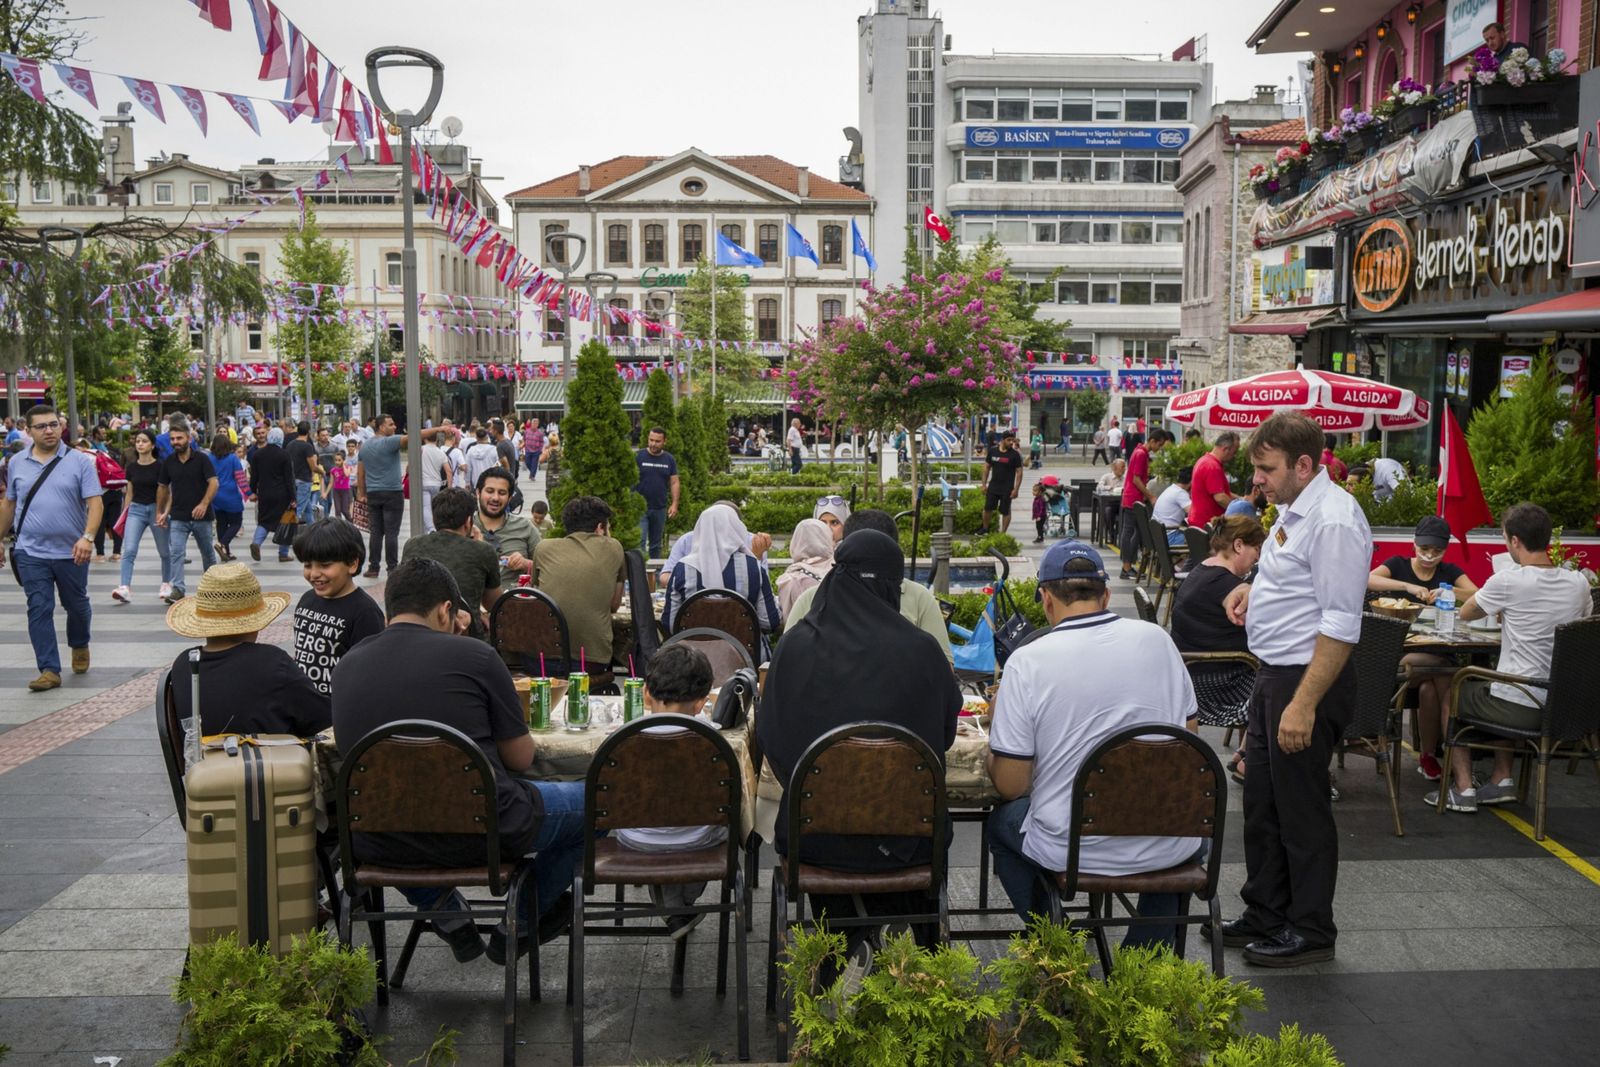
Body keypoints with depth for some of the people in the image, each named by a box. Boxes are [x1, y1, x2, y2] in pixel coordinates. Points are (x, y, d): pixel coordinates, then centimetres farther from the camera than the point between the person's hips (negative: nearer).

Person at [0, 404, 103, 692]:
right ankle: (49, 670, 2)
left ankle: (80, 646, 41)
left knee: (77, 605, 15)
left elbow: (94, 503, -9)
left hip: (72, 552, -1)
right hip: (31, 552, 1)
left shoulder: (79, 461, -5)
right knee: (39, 611, -2)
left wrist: (88, 537, -23)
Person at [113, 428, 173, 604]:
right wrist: (125, 512, 13)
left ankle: (166, 584, 29)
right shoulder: (131, 467, 5)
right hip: (136, 510, 2)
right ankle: (124, 588, -21)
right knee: (129, 550, -13)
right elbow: (129, 492, 13)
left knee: (164, 551, 10)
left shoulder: (159, 466, -6)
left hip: (156, 509, -2)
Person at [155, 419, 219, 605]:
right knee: (176, 552, -12)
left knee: (208, 552, 13)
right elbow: (163, 487, 14)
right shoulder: (168, 462, 4)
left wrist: (204, 504, -25)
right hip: (178, 517, 2)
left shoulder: (202, 459, -6)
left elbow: (214, 482, -12)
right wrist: (160, 512, 13)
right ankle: (177, 590, -14)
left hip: (202, 515, -2)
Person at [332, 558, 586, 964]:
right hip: (482, 834, -4)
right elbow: (521, 758, -1)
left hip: (382, 847, 5)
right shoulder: (473, 656, -9)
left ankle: (449, 917, 31)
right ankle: (520, 926, 31)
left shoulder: (346, 666, 4)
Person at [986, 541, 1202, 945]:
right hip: (1165, 849, 3)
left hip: (1072, 850, -2)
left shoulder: (1027, 661, -13)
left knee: (1002, 822, 29)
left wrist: (997, 729, 9)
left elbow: (1010, 785, -10)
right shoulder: (1156, 638, -2)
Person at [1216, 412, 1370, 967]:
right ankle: (1264, 915, 33)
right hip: (1273, 673, 10)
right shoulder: (1294, 509, 10)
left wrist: (1304, 705, -26)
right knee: (1261, 802, 18)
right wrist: (1255, 586, 9)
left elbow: (1340, 625, -25)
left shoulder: (1333, 521, -21)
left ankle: (1311, 931, 19)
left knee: (1301, 810, 3)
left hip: (1310, 678, -10)